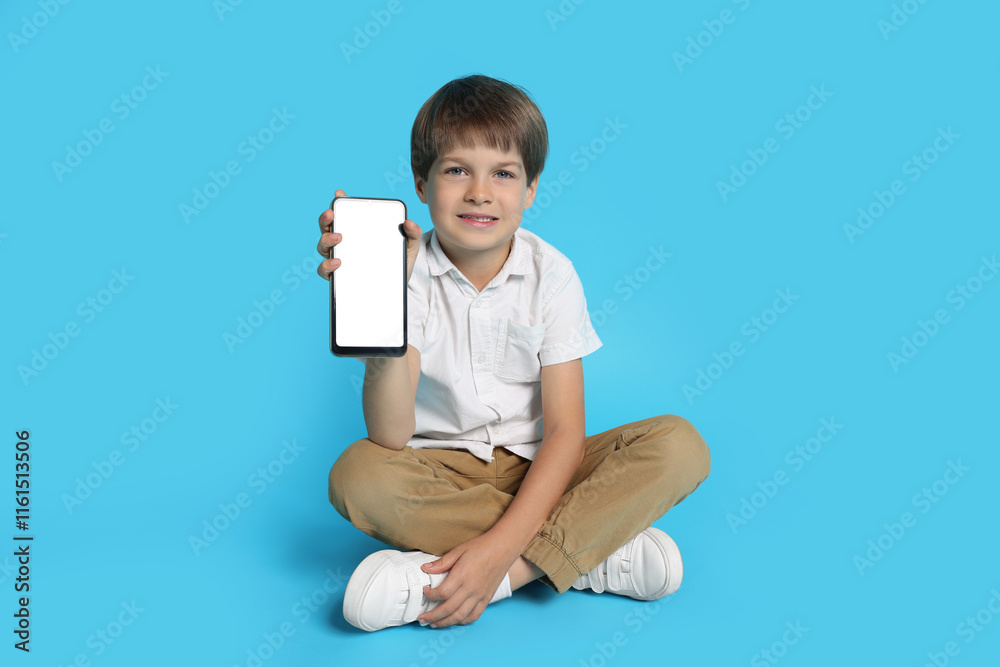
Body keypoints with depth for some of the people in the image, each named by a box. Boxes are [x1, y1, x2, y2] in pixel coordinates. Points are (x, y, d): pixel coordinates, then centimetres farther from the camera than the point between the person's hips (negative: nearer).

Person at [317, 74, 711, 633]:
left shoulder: (552, 275, -9)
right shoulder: (410, 275, -11)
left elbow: (565, 430, -15)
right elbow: (391, 439, -22)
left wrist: (501, 548, -28)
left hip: (537, 469, 0)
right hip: (441, 471, 1)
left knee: (682, 446, -21)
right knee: (356, 474, -32)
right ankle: (598, 550, -25)